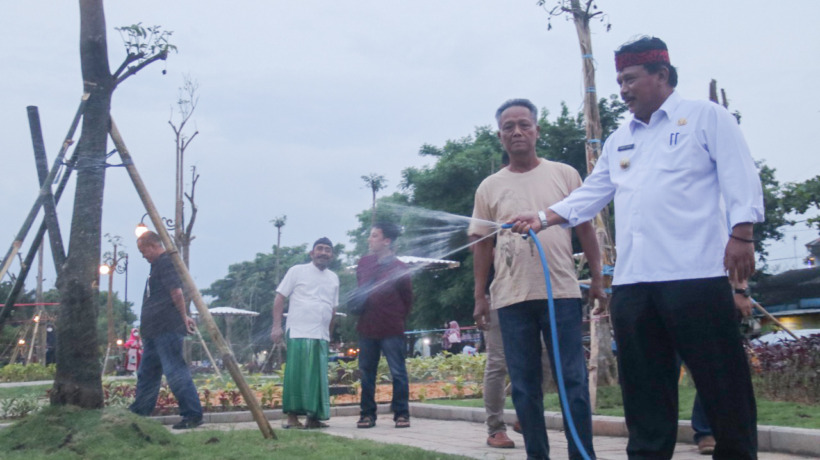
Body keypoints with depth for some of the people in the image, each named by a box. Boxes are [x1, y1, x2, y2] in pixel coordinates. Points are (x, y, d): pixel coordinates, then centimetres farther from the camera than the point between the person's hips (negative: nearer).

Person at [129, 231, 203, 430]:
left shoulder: (166, 262, -12)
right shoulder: (158, 264, 21)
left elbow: (176, 293, -20)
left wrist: (184, 317, -12)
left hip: (167, 329, -11)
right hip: (155, 331, 11)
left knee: (176, 372, -10)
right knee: (146, 374, 16)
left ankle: (193, 415, -7)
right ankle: (137, 414, 25)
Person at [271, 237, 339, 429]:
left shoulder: (333, 279, 17)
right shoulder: (297, 271, 3)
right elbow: (280, 298, -1)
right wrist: (277, 325, -9)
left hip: (321, 336, 5)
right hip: (298, 334, -5)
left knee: (318, 378, 6)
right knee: (296, 375, -4)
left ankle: (313, 417, 14)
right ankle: (292, 417, 3)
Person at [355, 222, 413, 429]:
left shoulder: (398, 268, -8)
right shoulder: (364, 263, 6)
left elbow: (407, 299, 1)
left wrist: (397, 320, 4)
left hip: (391, 330, -5)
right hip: (367, 328, 5)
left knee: (398, 372, 0)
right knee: (366, 372, 9)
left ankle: (401, 414, 8)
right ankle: (367, 413, 17)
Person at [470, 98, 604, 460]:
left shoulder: (564, 174, 7)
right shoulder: (489, 187, 9)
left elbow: (585, 228, 9)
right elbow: (482, 244, 11)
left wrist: (597, 279, 4)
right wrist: (480, 296, 7)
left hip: (562, 294, -1)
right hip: (512, 298, 1)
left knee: (574, 381, 0)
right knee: (524, 386, 7)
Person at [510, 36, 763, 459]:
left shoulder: (705, 117, 6)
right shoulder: (618, 141, 23)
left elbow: (739, 179, -3)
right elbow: (590, 196, 19)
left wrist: (740, 235, -14)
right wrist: (543, 218, 6)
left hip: (696, 274, -6)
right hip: (632, 282, 6)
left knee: (722, 381, 0)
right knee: (643, 388, 9)